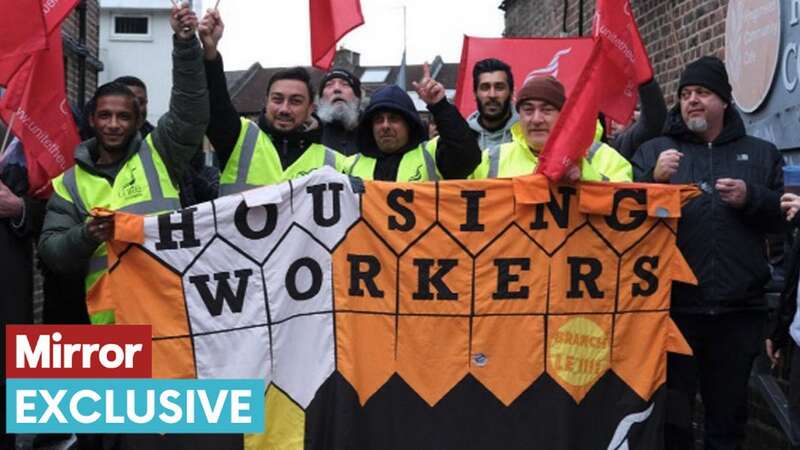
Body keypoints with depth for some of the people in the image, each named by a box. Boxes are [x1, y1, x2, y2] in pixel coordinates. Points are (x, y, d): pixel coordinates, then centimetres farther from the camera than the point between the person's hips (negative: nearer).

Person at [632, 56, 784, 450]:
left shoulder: (761, 154, 13)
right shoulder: (654, 151, 7)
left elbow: (783, 215, 10)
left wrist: (751, 198, -9)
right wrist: (653, 180, -19)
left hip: (739, 309, 2)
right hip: (672, 305, -2)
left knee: (729, 410, 15)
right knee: (672, 412, 6)